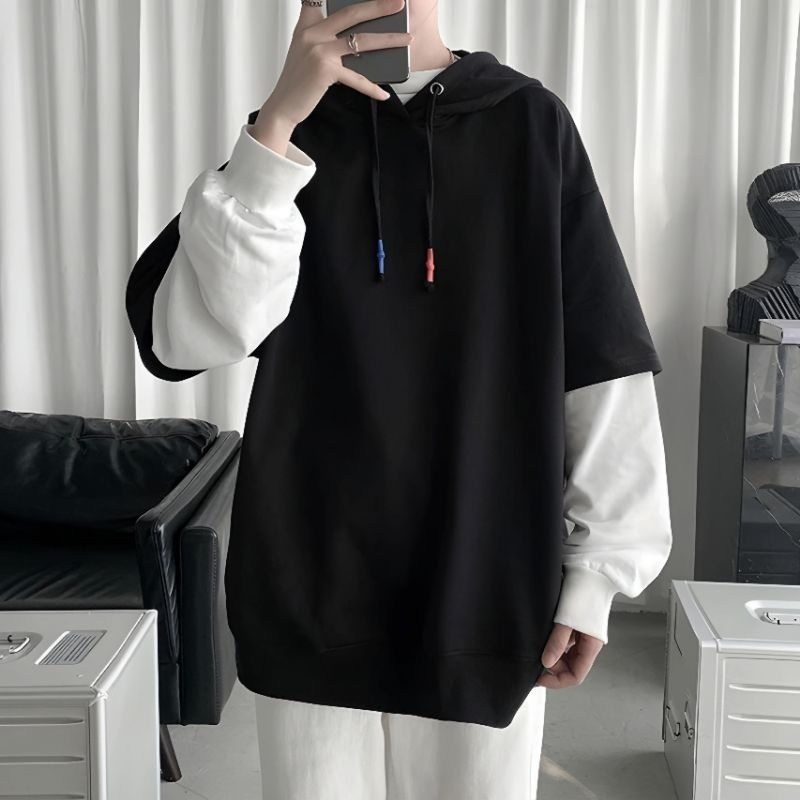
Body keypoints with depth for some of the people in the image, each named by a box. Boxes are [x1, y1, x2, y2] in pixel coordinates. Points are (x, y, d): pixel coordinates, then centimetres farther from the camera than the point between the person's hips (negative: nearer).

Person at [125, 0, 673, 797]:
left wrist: (596, 568, -3)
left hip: (488, 595, -1)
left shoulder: (530, 123, 0)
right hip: (310, 597, 1)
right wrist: (276, 125, -19)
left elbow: (604, 365, -1)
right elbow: (181, 336, -12)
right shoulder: (291, 132, 4)